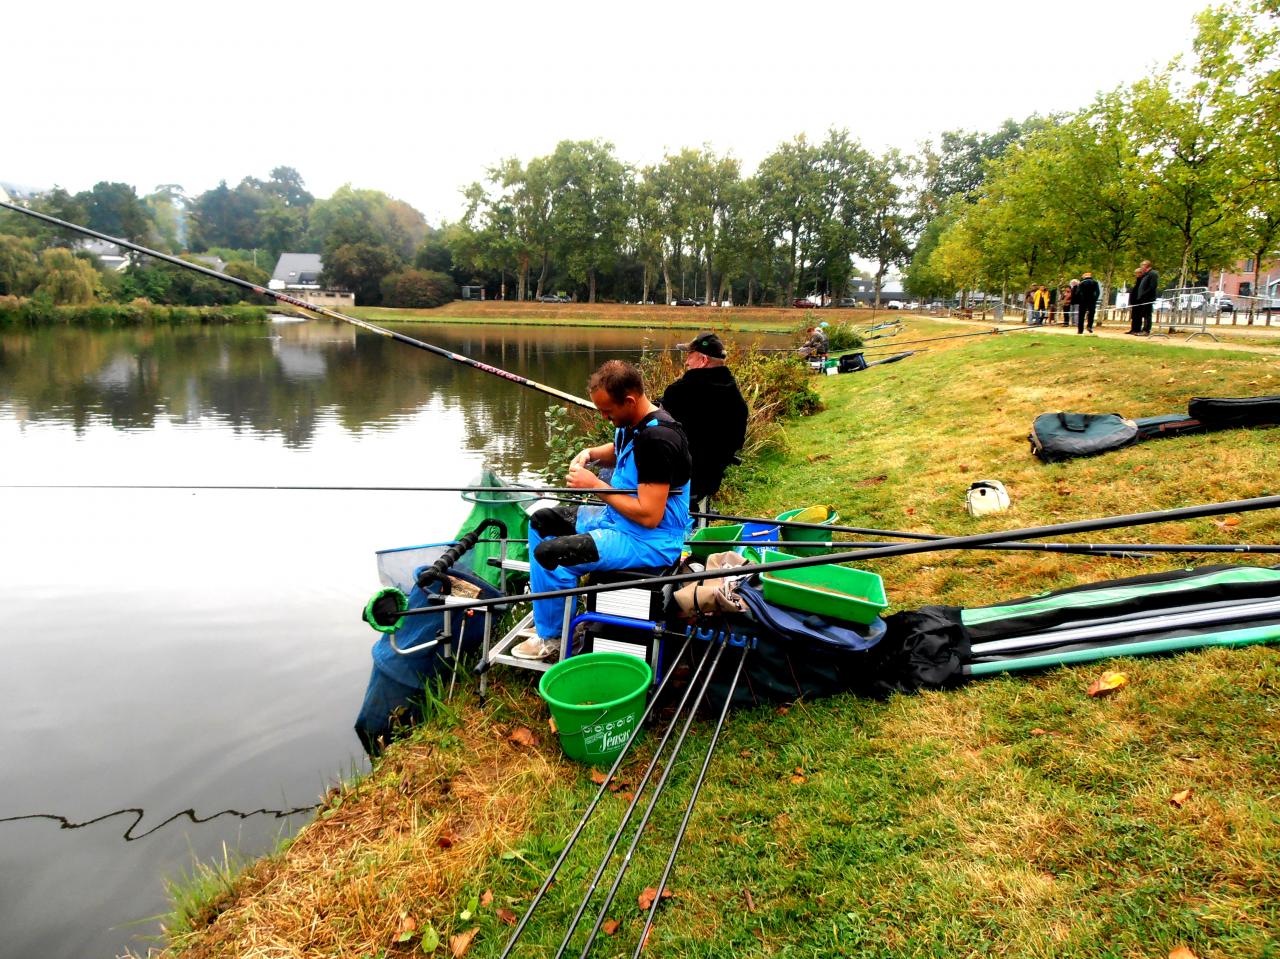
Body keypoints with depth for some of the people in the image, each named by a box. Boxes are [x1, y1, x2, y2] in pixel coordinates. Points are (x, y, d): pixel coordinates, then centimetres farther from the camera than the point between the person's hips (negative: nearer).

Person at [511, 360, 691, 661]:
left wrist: (596, 485, -20)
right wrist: (590, 453, 4)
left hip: (649, 540, -11)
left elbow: (649, 516, -29)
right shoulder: (632, 423, 2)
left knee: (549, 554, -23)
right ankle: (547, 611, 18)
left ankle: (550, 638, 2)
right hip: (618, 517, 11)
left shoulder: (658, 438, -27)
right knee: (541, 522, 15)